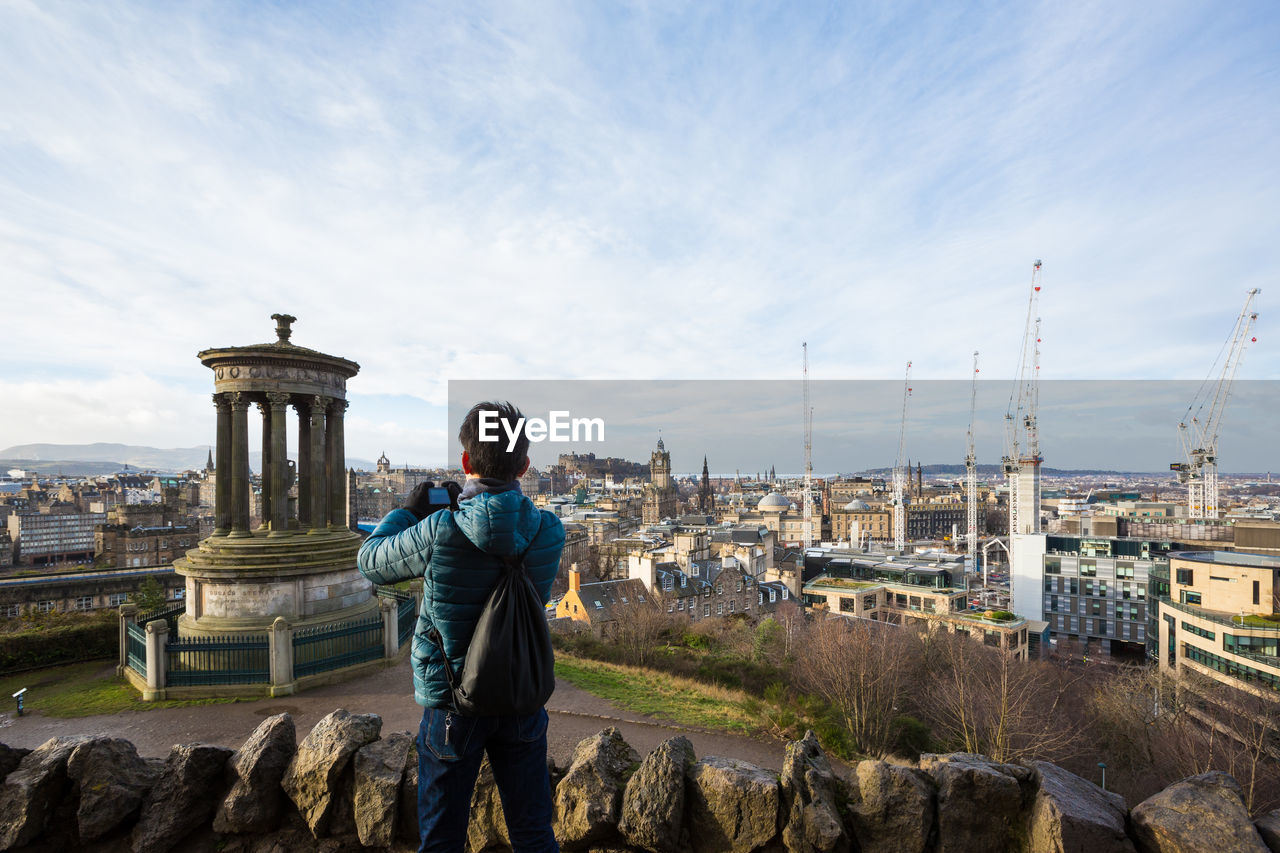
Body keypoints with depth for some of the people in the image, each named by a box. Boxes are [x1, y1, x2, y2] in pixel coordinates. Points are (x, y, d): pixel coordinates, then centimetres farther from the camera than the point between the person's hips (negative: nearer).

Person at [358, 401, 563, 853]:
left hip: (453, 701, -2)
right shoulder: (548, 531, -13)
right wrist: (465, 507, 10)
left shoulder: (439, 532, -21)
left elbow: (371, 562, -3)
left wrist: (409, 510, 11)